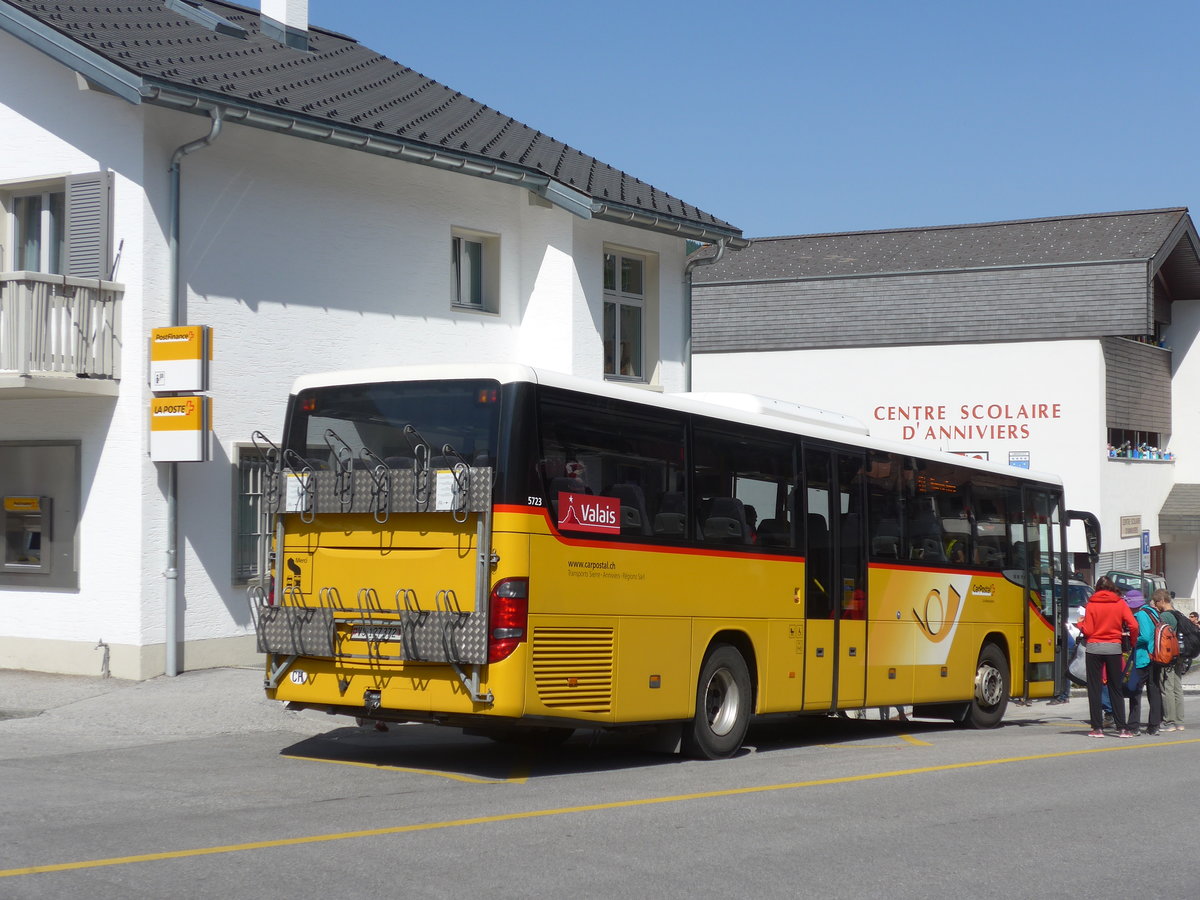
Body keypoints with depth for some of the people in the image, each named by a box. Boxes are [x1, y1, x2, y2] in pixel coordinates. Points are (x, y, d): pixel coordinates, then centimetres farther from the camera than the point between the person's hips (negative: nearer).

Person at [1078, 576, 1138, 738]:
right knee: (1116, 689, 9)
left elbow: (1087, 631, -7)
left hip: (1094, 648, -1)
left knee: (1094, 688, 3)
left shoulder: (1091, 604, -2)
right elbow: (1133, 625, -7)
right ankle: (1122, 728, 4)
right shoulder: (1120, 603, 1)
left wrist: (1080, 623, 14)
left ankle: (1097, 728, 0)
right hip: (1114, 648, 1)